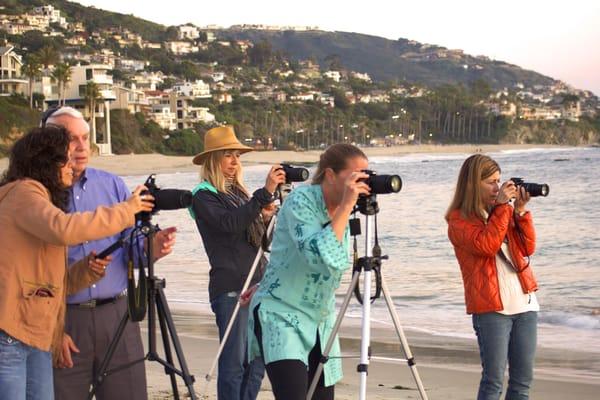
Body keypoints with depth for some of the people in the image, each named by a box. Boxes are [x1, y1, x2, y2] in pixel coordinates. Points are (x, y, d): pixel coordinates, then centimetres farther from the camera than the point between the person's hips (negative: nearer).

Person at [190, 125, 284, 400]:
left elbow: (261, 239, 19)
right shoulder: (204, 196, -4)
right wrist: (265, 193, -27)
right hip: (230, 288, -7)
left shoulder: (239, 192, 17)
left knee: (257, 362, 9)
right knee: (234, 363, -7)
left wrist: (267, 218, -2)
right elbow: (230, 224, -23)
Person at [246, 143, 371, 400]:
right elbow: (323, 257, -30)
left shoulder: (340, 209, 5)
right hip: (282, 316, -7)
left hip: (321, 320, 7)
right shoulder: (300, 201, -16)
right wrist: (347, 206, -27)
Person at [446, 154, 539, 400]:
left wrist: (521, 211, -2)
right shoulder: (459, 219, -2)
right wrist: (502, 207, -14)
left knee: (523, 380, 7)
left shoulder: (502, 210, 15)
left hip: (525, 303, 6)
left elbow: (528, 248, 9)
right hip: (491, 307, -6)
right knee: (493, 380, -7)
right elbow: (486, 245, -18)